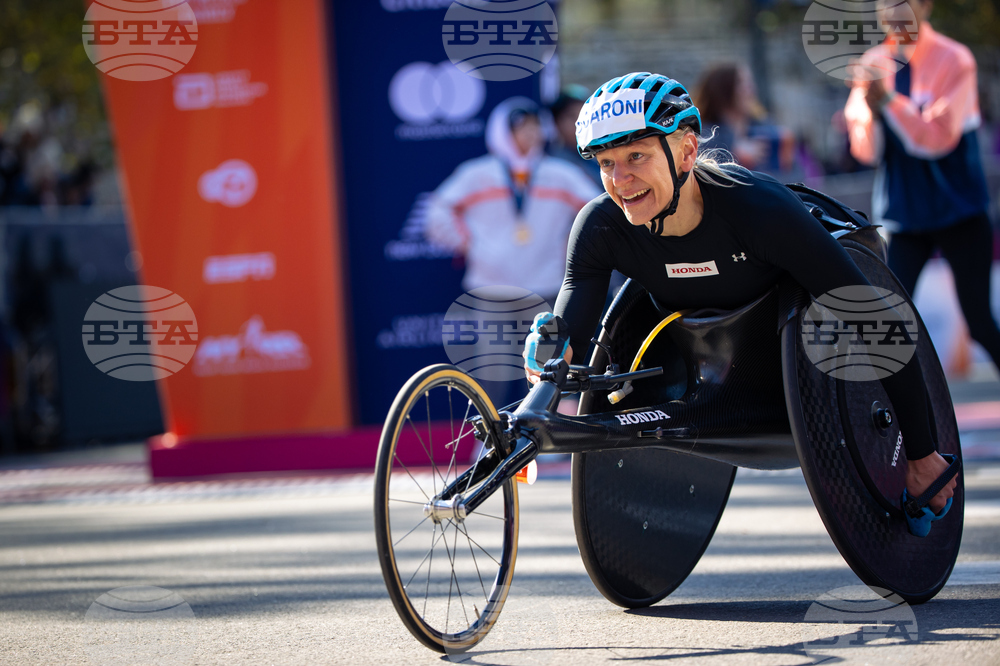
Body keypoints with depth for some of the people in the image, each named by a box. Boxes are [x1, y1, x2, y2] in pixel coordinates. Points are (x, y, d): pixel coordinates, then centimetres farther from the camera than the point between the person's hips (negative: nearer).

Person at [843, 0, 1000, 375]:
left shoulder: (954, 61, -10)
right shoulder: (874, 64, 3)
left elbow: (936, 137, -18)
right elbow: (866, 152, 0)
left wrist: (888, 98, -26)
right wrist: (870, 107, -19)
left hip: (959, 213, -3)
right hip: (901, 214, 3)